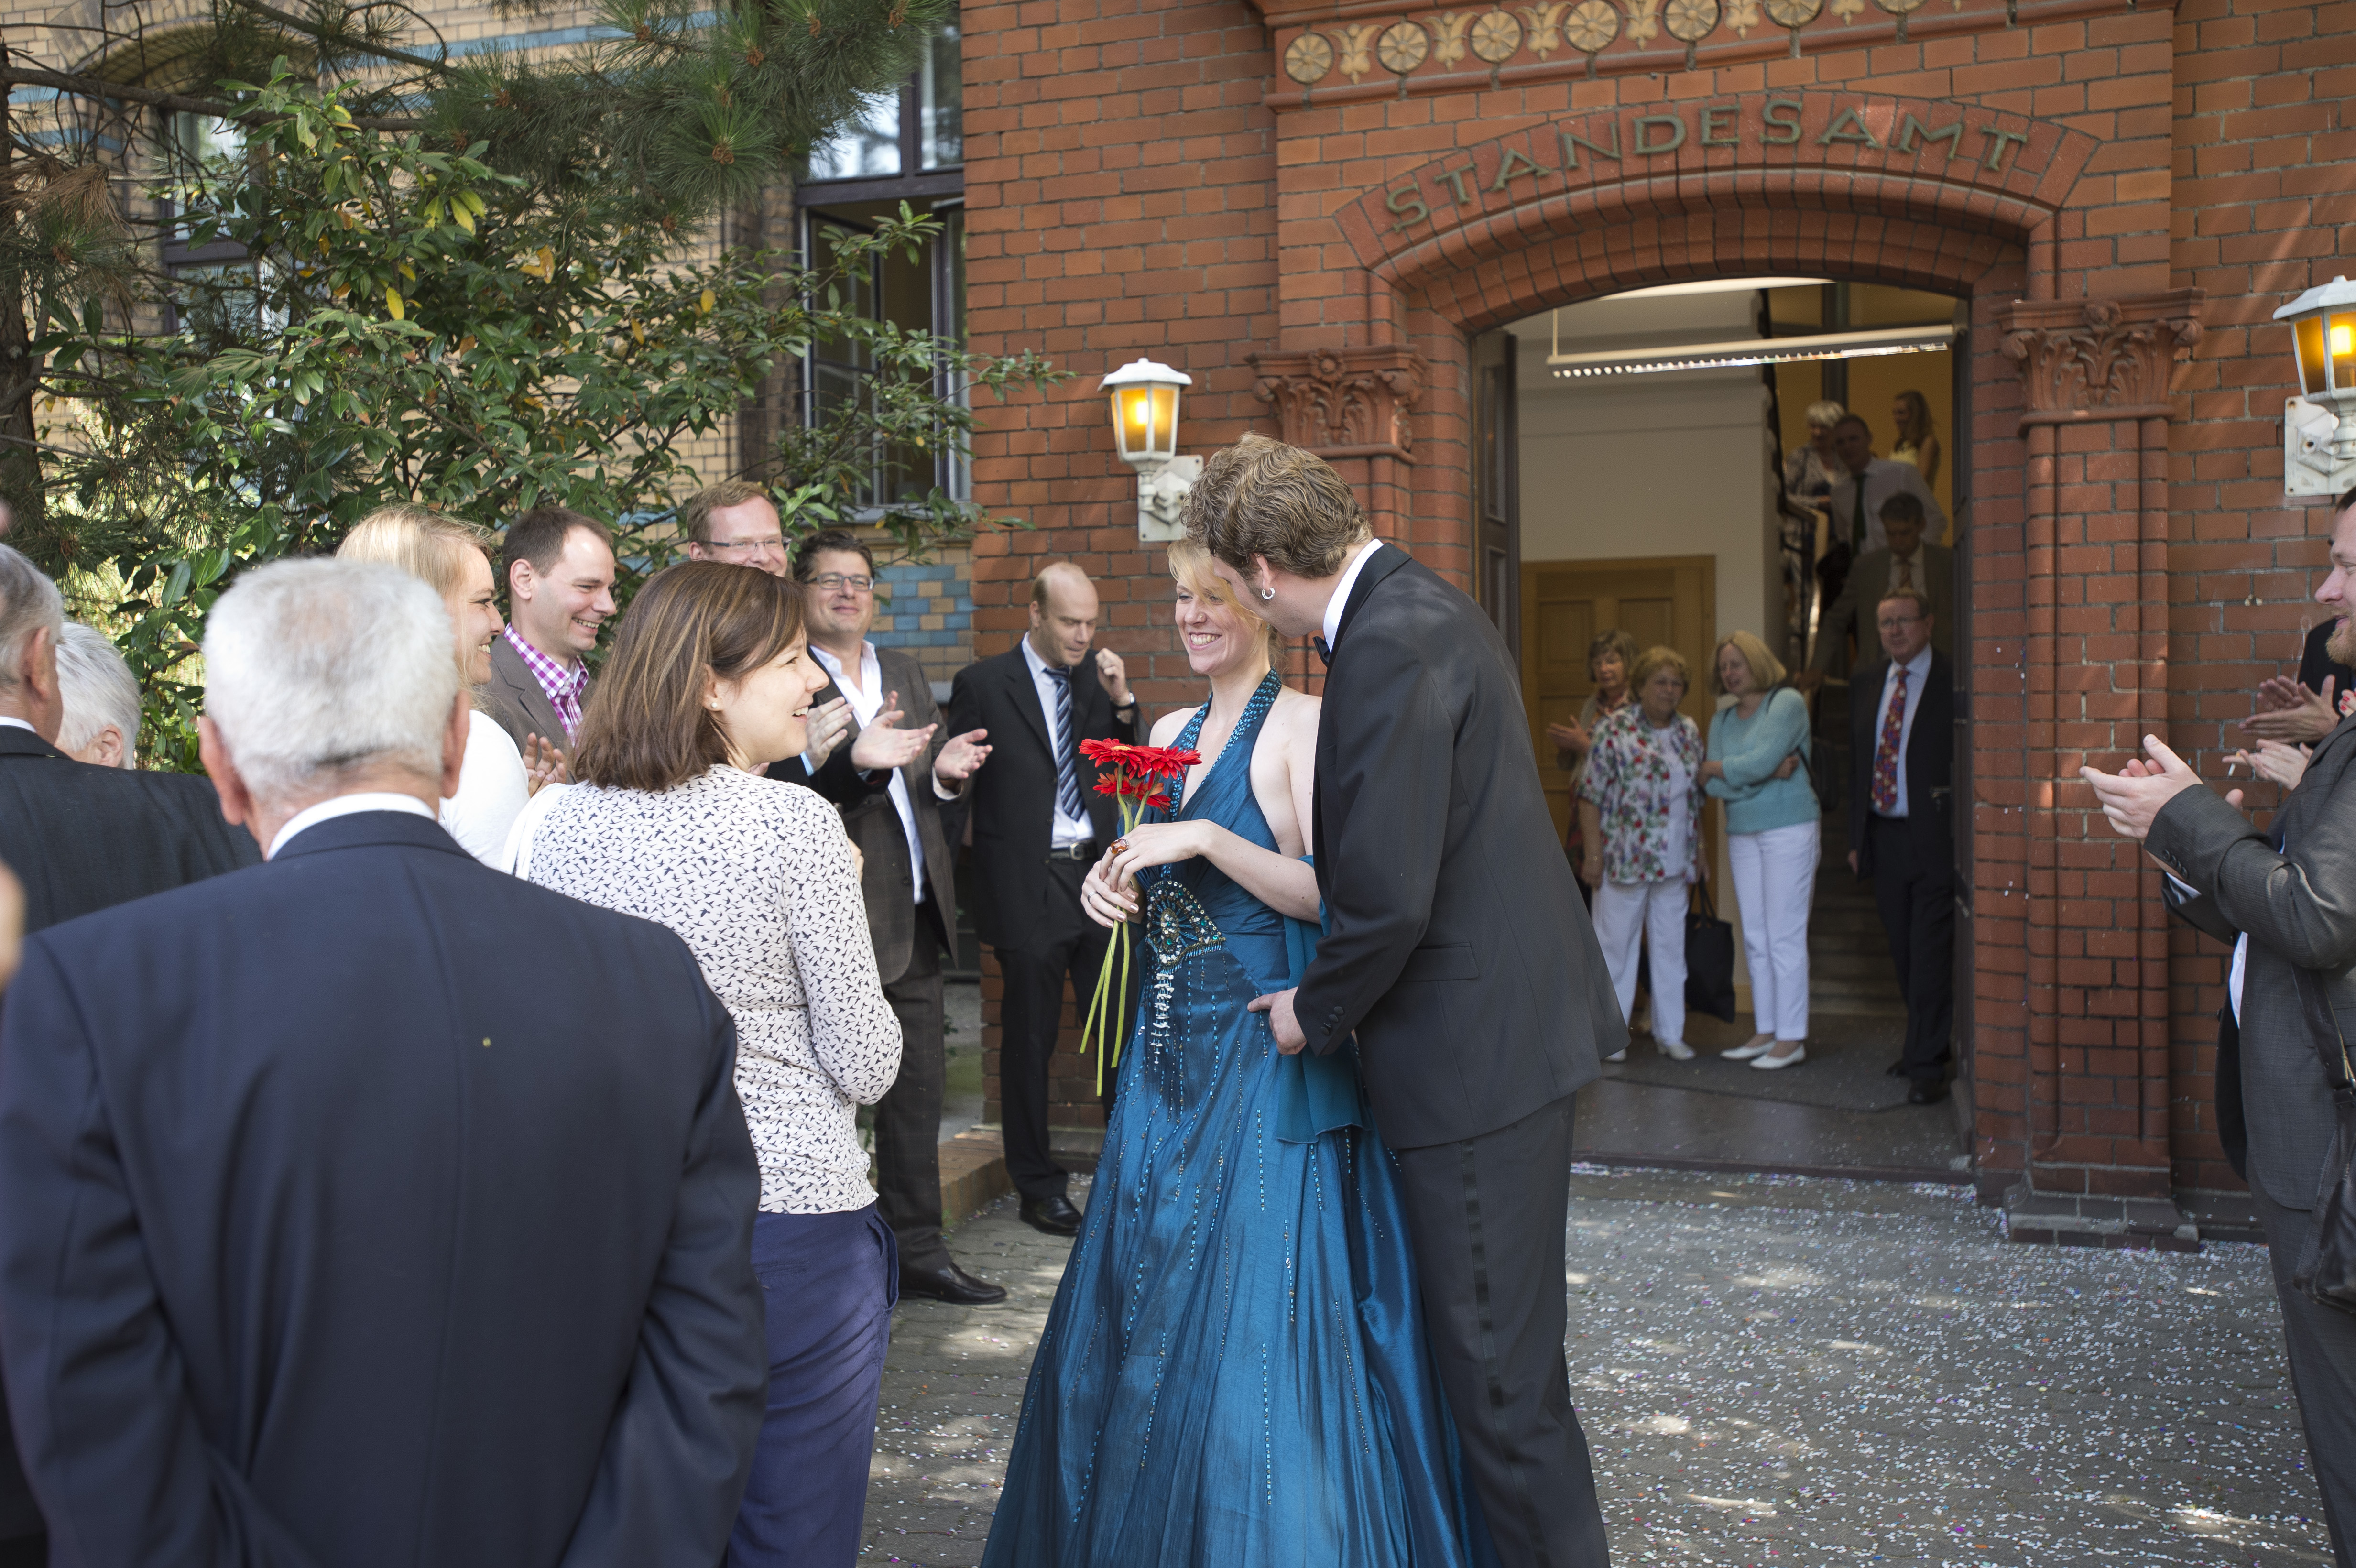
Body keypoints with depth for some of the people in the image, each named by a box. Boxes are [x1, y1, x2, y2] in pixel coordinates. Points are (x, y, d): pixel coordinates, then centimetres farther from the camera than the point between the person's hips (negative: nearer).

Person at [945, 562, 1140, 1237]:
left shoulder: (1098, 679, 9)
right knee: (1029, 1042, 6)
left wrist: (1122, 702, -6)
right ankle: (1038, 1186, 19)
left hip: (1098, 875, 3)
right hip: (1028, 888, -3)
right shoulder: (982, 684, -2)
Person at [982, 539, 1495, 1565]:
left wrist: (1206, 838, -22)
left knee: (1256, 1309, -3)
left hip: (1267, 1048, -8)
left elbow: (1328, 893, -16)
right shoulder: (1171, 732, 14)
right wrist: (1117, 884, 2)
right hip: (1174, 1045, 8)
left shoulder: (1301, 724, -9)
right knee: (1146, 1295, 13)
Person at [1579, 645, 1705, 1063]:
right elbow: (1591, 796, -10)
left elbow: (1696, 796, 17)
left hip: (1675, 863, 6)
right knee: (1616, 944, 2)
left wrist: (1697, 854, 13)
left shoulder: (1689, 732, 10)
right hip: (1626, 859, -5)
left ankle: (1670, 1033, 20)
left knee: (1671, 946, 11)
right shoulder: (1615, 730, -8)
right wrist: (1593, 854, -15)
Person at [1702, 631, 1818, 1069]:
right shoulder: (1722, 719, 13)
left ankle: (1792, 1039, -1)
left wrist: (1716, 767, -4)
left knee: (1785, 936, -6)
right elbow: (1712, 787, 1)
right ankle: (1765, 1032, 15)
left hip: (1788, 828, -7)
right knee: (1755, 938, 8)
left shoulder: (1787, 703, -6)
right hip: (1742, 833, 7)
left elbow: (1760, 761, -19)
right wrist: (1766, 773, -12)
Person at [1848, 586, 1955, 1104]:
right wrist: (1856, 836, 13)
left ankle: (1927, 1067, 1)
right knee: (1903, 951, 15)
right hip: (1884, 838, 6)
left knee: (1930, 953, -4)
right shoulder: (1866, 684, 12)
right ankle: (1926, 1044, 29)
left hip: (1934, 837, -6)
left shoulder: (1954, 681, -8)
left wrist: (1956, 830, -14)